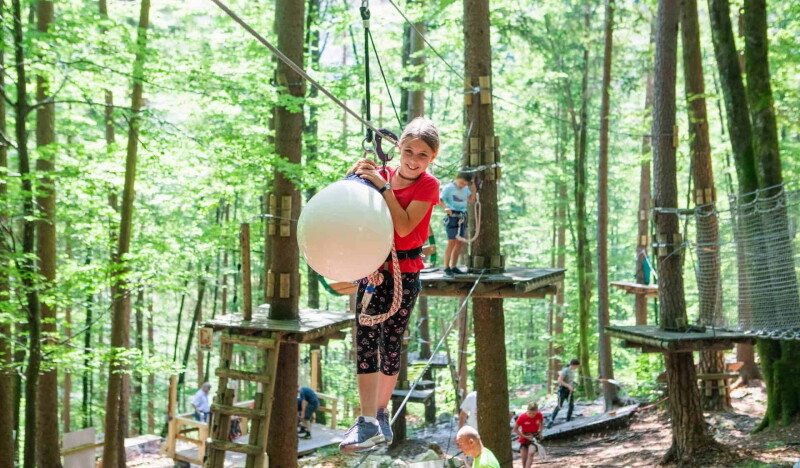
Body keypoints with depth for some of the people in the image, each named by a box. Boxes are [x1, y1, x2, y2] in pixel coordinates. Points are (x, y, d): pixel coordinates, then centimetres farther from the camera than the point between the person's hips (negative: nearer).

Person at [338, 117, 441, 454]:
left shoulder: (428, 186, -6)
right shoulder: (381, 174, 5)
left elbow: (404, 227, -20)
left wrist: (383, 186, -22)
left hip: (404, 274, -2)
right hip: (372, 268, 2)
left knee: (391, 345, 8)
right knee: (365, 338, -13)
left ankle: (381, 414, 27)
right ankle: (368, 423, -16)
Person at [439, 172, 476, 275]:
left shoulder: (465, 189, 10)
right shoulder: (448, 188, -8)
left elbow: (471, 200, 8)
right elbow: (440, 200, -13)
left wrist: (473, 190, -6)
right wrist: (446, 208, -31)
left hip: (462, 217, 7)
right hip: (452, 217, -7)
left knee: (459, 243, 8)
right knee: (451, 242, -9)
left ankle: (453, 267, 15)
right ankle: (446, 267, -5)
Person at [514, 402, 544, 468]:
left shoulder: (539, 415, -14)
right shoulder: (522, 417, -20)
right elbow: (515, 429, -11)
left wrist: (540, 432, -3)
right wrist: (525, 436, -18)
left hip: (534, 437, 0)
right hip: (524, 438, 0)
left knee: (531, 453, -24)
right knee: (524, 457, -1)